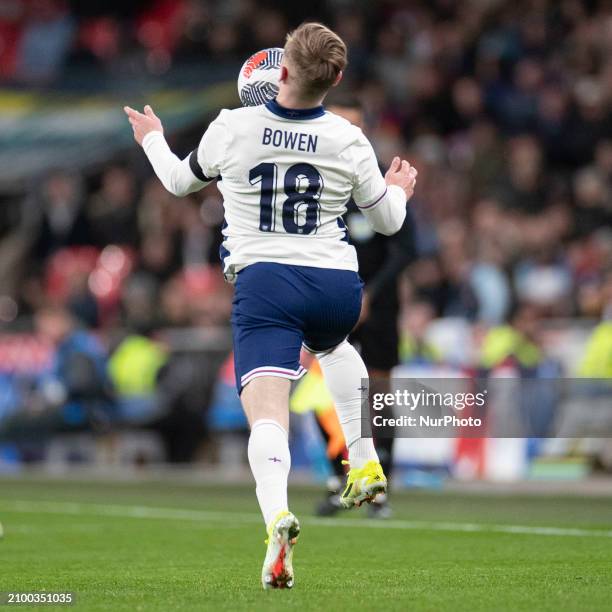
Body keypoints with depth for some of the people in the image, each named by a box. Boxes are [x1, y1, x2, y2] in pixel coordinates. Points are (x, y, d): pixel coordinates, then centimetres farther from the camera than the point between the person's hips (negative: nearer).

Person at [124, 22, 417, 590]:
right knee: (333, 344, 38)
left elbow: (179, 181, 17)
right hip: (338, 283, 3)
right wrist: (398, 189, 39)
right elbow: (388, 220, 16)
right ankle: (365, 463, 32)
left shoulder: (231, 128, -2)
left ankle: (277, 514, -42)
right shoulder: (349, 140, 1)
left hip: (263, 280, -3)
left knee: (267, 414, -15)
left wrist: (152, 139, 38)